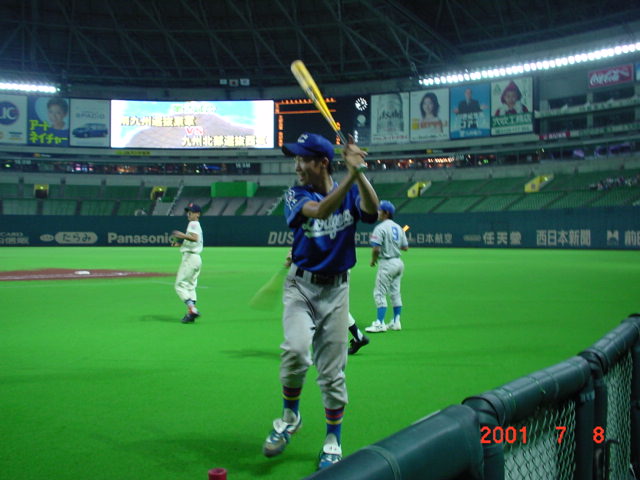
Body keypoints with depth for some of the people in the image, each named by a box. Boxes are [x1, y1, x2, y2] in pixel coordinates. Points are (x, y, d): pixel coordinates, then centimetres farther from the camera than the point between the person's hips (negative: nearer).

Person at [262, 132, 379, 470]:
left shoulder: (349, 192, 1)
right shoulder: (295, 195, -4)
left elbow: (371, 210, -21)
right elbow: (320, 210, -26)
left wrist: (358, 172, -34)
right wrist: (350, 176, -37)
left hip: (336, 289, 1)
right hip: (301, 286, -1)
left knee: (332, 371, 4)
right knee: (296, 350, -25)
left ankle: (333, 442, 21)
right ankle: (289, 416, 2)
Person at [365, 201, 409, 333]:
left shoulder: (380, 228, -14)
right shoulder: (398, 228, 11)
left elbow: (376, 248, -21)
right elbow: (405, 247, 11)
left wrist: (373, 260, -4)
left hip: (386, 263, -8)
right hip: (398, 262, 8)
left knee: (380, 293, -4)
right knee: (395, 292, 14)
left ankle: (380, 323, -6)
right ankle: (396, 322, 18)